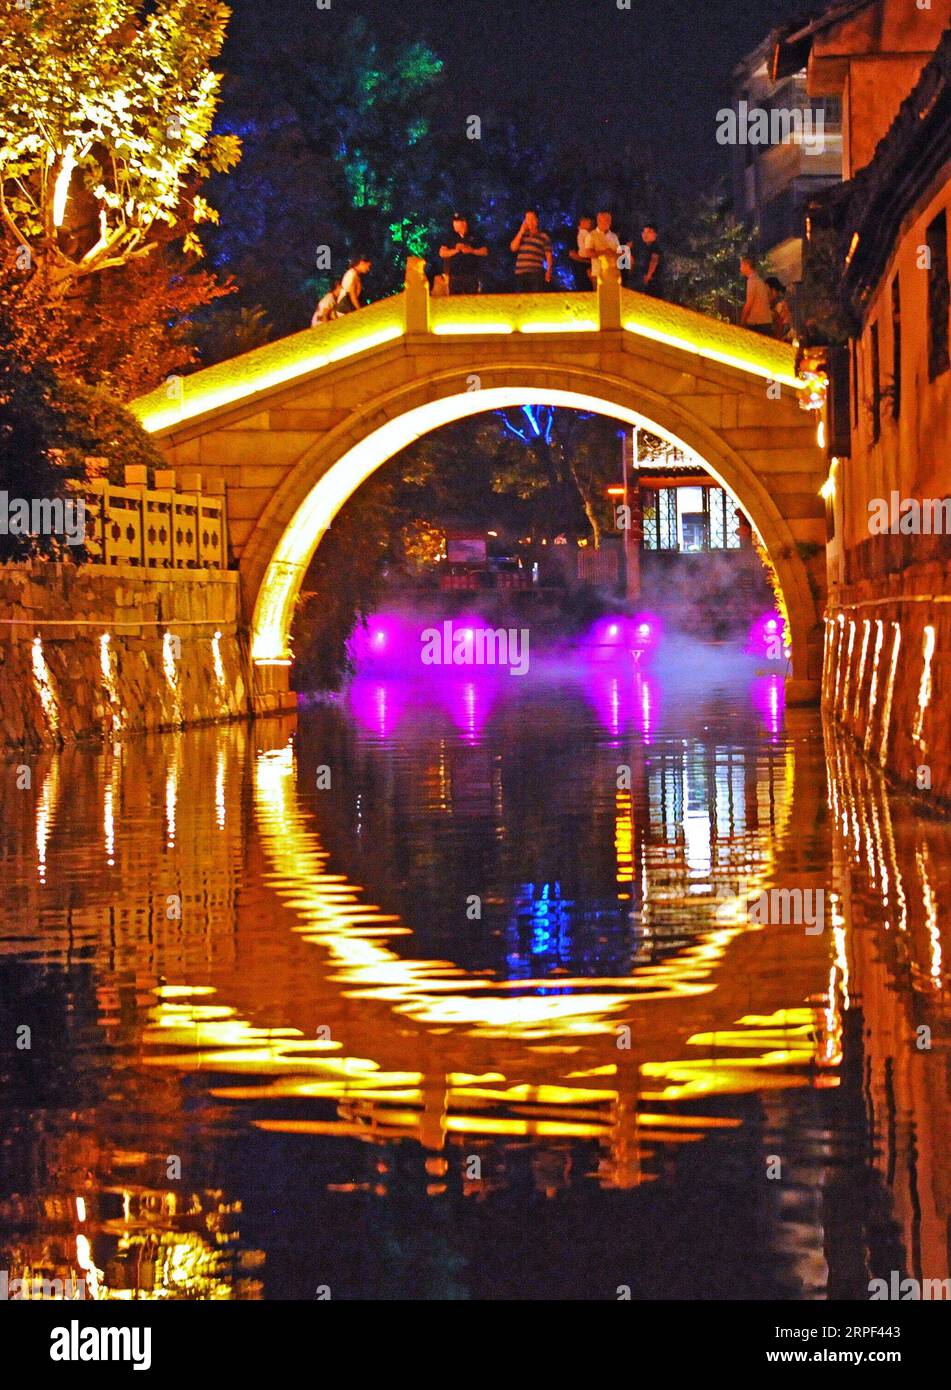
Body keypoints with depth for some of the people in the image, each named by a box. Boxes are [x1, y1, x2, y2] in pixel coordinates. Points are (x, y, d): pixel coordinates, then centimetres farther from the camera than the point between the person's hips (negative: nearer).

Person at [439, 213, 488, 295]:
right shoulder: (450, 238, 11)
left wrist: (472, 250, -10)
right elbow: (442, 253, 5)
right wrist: (456, 250, -8)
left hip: (471, 275, -1)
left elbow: (485, 251, 6)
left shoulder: (475, 237, 7)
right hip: (455, 275, 1)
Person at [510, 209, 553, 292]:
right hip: (521, 273, 3)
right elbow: (513, 248, 4)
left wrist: (548, 271, -9)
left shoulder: (544, 236, 6)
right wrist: (521, 231, 1)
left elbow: (548, 256, 4)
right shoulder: (520, 235, 17)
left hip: (536, 273, -3)